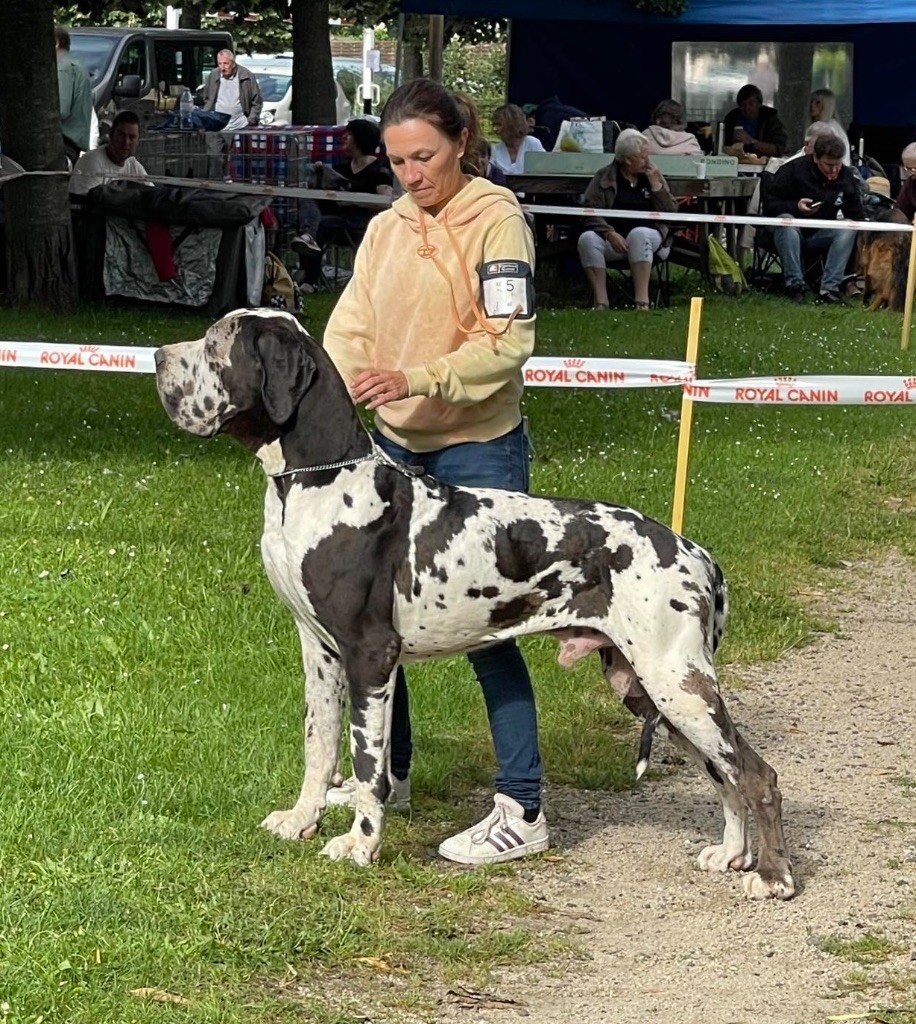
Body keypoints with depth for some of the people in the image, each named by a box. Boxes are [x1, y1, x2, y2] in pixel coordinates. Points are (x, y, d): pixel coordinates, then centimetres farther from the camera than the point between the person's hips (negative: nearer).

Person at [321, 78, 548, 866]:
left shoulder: (496, 219, -11)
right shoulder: (388, 228, 9)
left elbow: (508, 341, -18)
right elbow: (352, 327, 3)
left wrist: (417, 378, -30)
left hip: (478, 451, -7)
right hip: (398, 446, 7)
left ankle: (524, 809, -4)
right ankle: (389, 772, 30)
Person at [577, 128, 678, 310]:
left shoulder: (653, 175, 15)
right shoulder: (604, 177, 8)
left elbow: (671, 213, 7)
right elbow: (590, 212, -4)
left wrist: (655, 184, -3)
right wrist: (610, 234, -20)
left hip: (646, 235, 0)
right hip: (613, 238, 0)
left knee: (639, 234, -35)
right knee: (587, 239, -30)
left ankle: (642, 300, -40)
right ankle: (600, 301, -34)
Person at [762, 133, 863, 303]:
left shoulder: (846, 176, -2)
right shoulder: (793, 170, -14)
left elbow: (855, 216, 5)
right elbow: (769, 205, -14)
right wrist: (795, 207, -31)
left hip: (822, 234, 3)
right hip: (793, 229, -3)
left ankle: (829, 288, -32)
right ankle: (794, 285, -34)